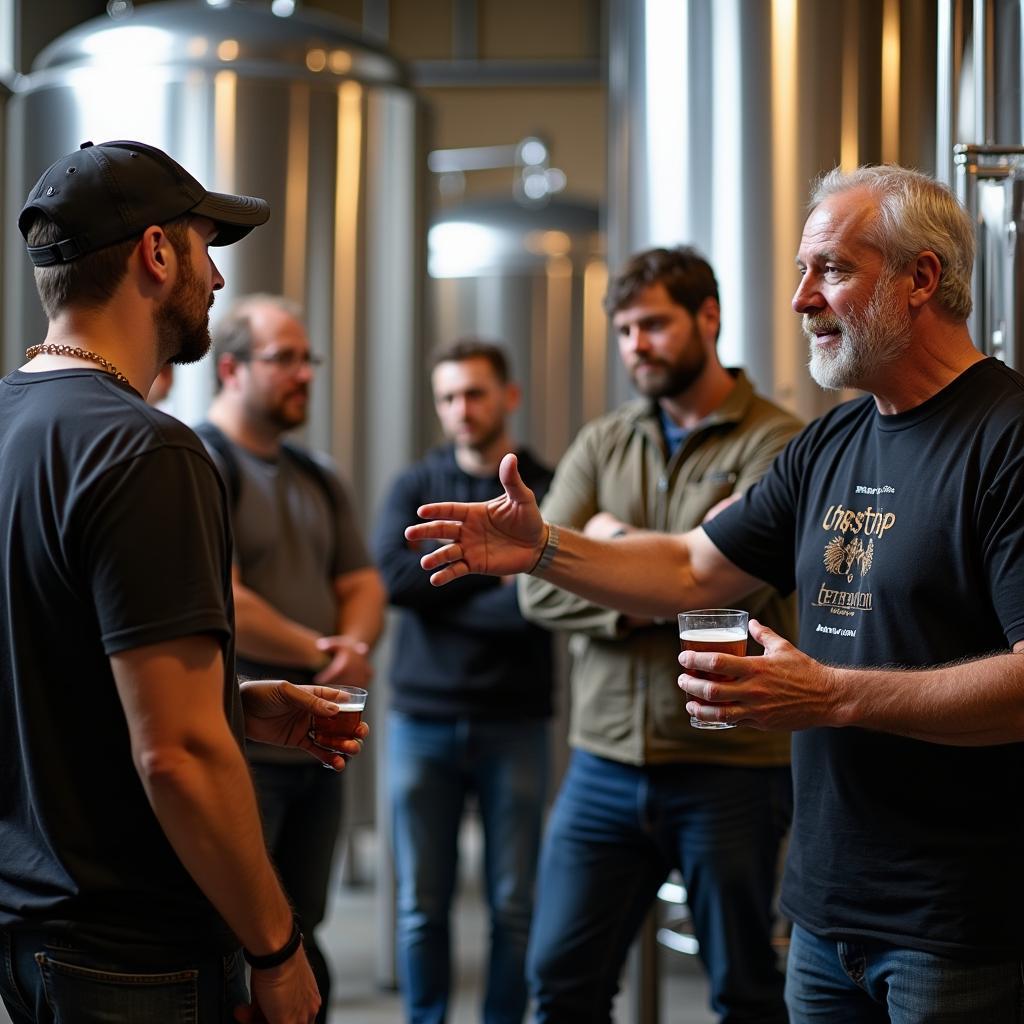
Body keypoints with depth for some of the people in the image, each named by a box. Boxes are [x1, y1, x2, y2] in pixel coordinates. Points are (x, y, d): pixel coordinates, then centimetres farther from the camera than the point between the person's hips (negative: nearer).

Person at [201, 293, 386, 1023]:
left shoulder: (320, 479, 16)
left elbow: (362, 585, 14)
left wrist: (354, 646, -9)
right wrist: (325, 655, -10)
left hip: (317, 745, 8)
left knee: (298, 941, 13)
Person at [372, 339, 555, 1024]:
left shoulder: (547, 492, 1)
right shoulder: (415, 487, 8)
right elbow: (394, 577, -10)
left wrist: (440, 596, -10)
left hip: (513, 724, -1)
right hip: (422, 720, 2)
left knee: (515, 905, 3)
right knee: (422, 905, 7)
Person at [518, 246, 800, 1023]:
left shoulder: (775, 443, -6)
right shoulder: (600, 446, 10)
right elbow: (538, 586, -1)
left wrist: (618, 540, -8)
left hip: (730, 764, -4)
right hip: (606, 763, 5)